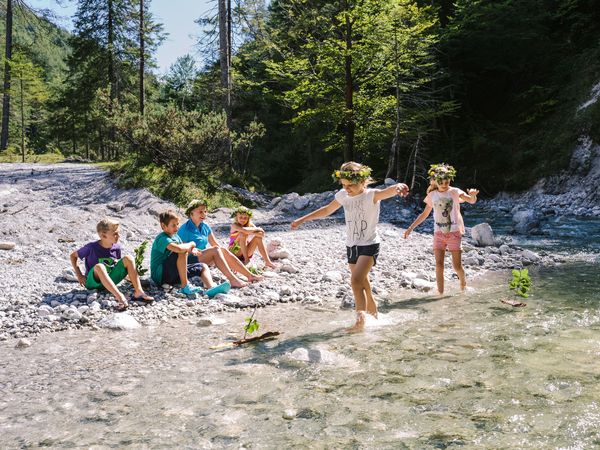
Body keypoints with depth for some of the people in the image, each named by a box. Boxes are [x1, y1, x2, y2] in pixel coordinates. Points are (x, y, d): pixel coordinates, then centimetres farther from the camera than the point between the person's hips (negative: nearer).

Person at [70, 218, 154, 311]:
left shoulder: (117, 247, -1)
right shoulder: (92, 247, -12)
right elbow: (73, 256, 0)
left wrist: (131, 277, 2)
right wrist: (79, 275, -8)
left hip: (111, 279, 4)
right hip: (94, 282, -4)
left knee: (128, 259, -14)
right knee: (99, 267, -38)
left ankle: (138, 292, -25)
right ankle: (119, 297, -48)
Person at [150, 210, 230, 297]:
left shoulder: (175, 236, 13)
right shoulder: (162, 238, -18)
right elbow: (179, 248, -36)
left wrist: (191, 250, -10)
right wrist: (191, 244, -16)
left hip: (173, 273, 10)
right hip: (160, 275, -10)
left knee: (203, 267, 6)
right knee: (182, 252, -29)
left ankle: (211, 288, -25)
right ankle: (185, 286, -26)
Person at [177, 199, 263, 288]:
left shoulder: (205, 227, 9)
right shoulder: (185, 229, -13)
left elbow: (215, 244, 12)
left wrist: (230, 263, 5)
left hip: (203, 257, 7)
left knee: (223, 250, -13)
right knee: (215, 250, -27)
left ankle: (250, 275, -16)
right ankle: (233, 280, -39)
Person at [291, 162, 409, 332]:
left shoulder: (372, 195, -16)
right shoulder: (343, 195, 2)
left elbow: (388, 191, -37)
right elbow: (327, 210, 17)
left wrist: (398, 187, -61)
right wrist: (302, 219, 19)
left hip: (369, 245, -6)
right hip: (351, 246, 6)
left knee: (356, 281, -21)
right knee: (362, 285, 13)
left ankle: (360, 322, -17)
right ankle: (373, 312, 31)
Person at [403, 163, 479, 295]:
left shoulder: (455, 192, -5)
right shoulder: (432, 195, 5)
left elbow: (471, 200, -22)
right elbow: (425, 214, 15)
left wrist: (473, 195, -46)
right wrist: (411, 228, 13)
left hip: (454, 232, -3)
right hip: (439, 233, 3)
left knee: (457, 266, -1)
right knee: (439, 265, -6)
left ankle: (463, 281, 31)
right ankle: (440, 293, 0)